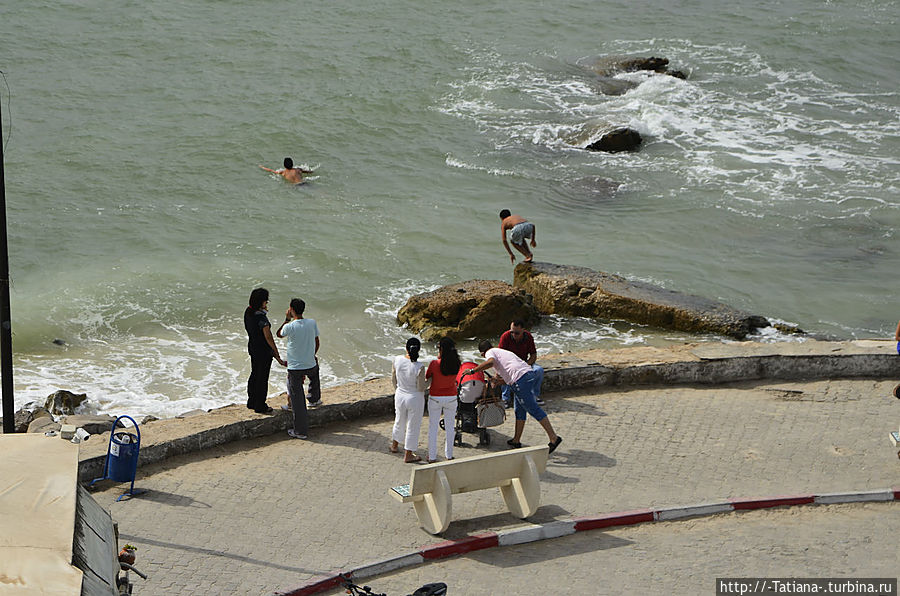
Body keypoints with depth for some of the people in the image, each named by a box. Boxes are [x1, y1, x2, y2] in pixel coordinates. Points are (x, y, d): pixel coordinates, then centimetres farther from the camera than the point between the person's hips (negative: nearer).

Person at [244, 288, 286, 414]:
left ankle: (251, 402, 34)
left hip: (252, 346, 9)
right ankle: (260, 406, 16)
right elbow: (268, 337, -24)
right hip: (263, 350, -9)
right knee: (262, 377, 5)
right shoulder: (261, 318, -27)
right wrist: (276, 353, -16)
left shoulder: (248, 312, -3)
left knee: (254, 374, 22)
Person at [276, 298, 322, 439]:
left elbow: (279, 334, 4)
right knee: (315, 372, 41)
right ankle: (314, 399, 54)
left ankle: (300, 431, 4)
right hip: (310, 365, 4)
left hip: (295, 368, -4)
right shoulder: (312, 323, -6)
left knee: (297, 399, 2)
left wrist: (287, 320, 8)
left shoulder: (290, 326, -18)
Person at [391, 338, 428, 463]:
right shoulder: (419, 367, -26)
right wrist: (428, 382, 3)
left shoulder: (397, 360, -13)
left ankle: (394, 446, 47)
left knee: (399, 422, 27)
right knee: (413, 427, 12)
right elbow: (421, 388, -18)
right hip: (415, 399, -5)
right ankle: (408, 455, 22)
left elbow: (393, 379, 1)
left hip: (400, 396, 5)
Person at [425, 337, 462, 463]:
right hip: (451, 398, 2)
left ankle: (432, 457, 14)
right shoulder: (456, 364, -12)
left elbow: (427, 377, -6)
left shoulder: (434, 364, -20)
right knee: (450, 427, 17)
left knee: (433, 427, 10)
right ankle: (449, 454, 27)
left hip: (435, 398, -2)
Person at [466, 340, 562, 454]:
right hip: (530, 373, 9)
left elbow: (490, 362, -15)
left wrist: (472, 370, -9)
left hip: (521, 379, -9)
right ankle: (516, 441, 22)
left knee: (534, 409, -7)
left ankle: (554, 438, -8)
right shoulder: (503, 352, 34)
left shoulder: (490, 352, 10)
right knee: (519, 410, 16)